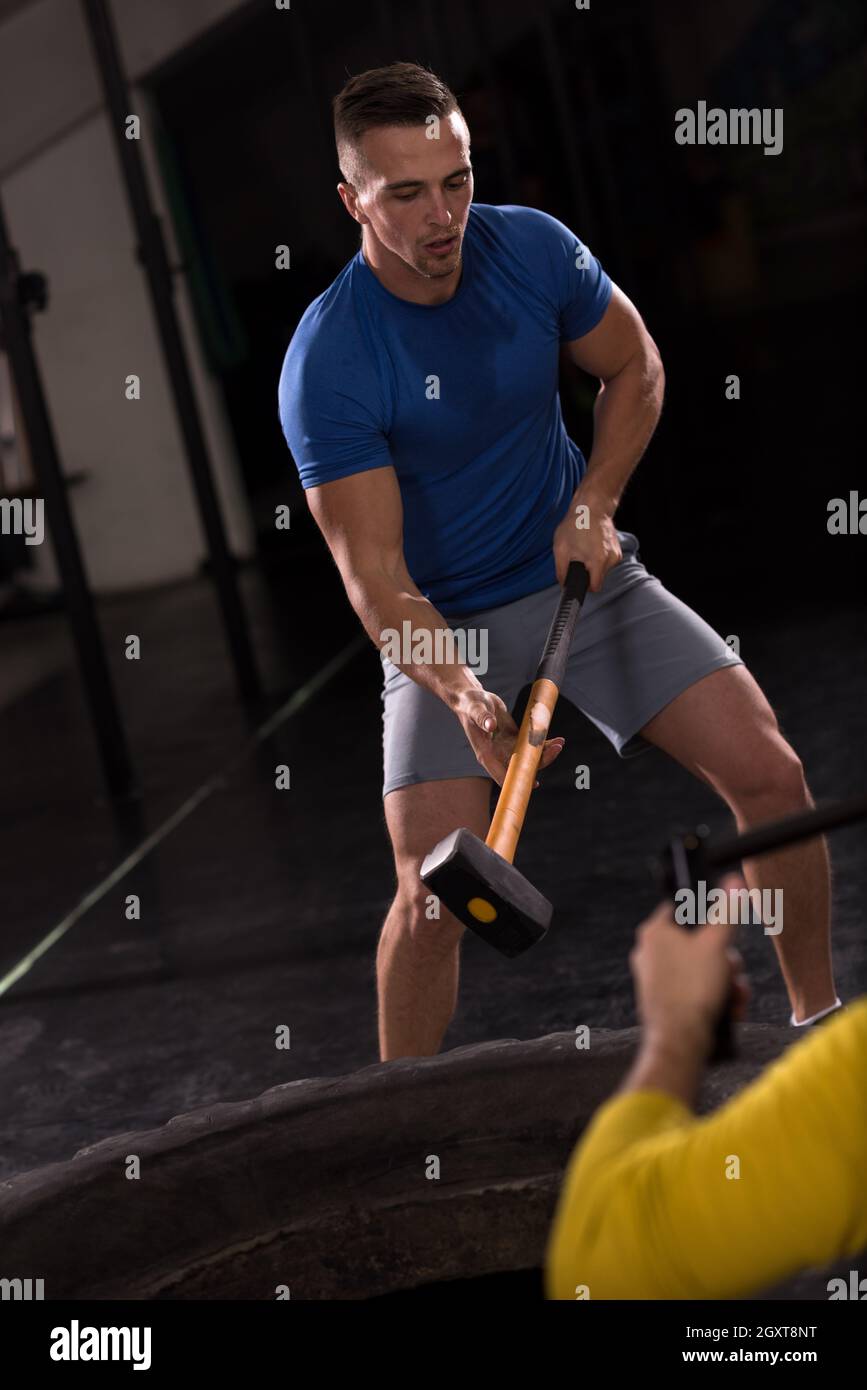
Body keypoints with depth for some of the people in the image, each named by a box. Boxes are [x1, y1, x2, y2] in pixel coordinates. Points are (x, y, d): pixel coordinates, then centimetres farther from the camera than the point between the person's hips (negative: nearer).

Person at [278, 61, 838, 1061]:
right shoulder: (327, 363, -22)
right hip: (442, 625, -4)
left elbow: (633, 368, 8)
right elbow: (374, 574, -24)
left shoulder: (533, 248, -10)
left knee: (769, 773, -7)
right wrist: (461, 694, -40)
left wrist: (592, 507, -6)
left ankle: (817, 1016, 15)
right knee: (436, 893, -17)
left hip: (586, 574, 4)